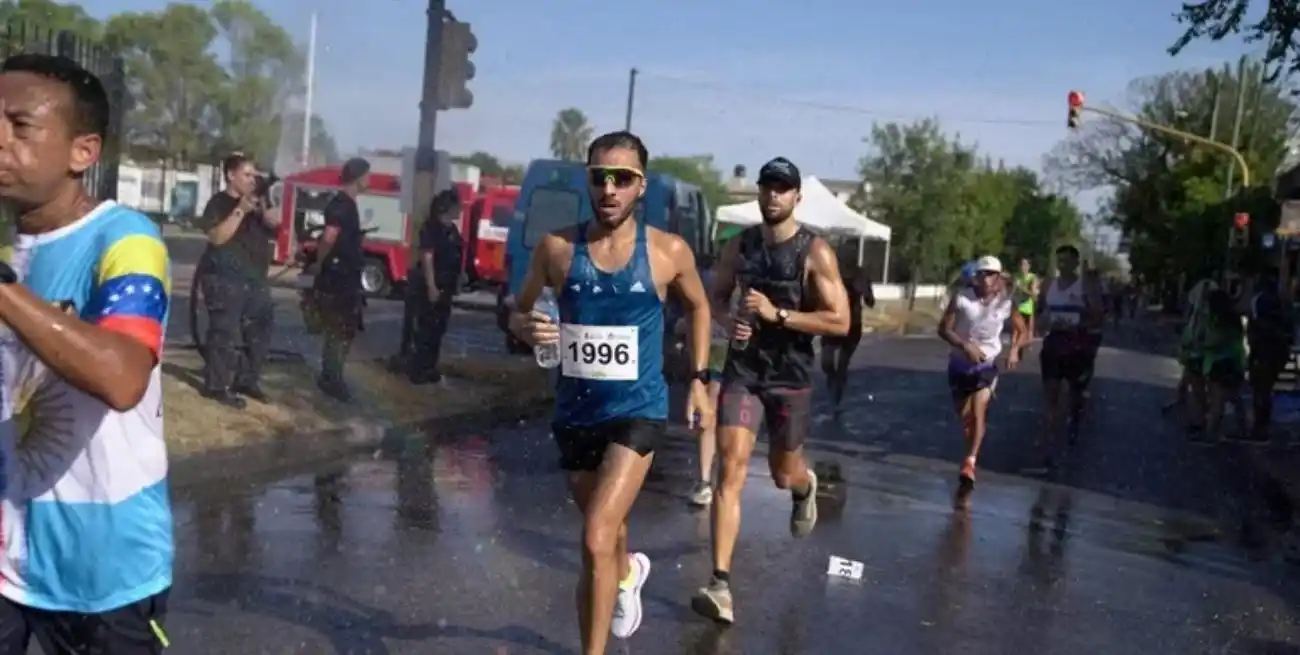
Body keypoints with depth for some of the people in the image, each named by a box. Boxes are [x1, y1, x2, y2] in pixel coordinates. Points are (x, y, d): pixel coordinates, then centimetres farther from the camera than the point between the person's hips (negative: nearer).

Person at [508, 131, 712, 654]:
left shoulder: (669, 252, -8)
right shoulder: (556, 248, -7)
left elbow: (698, 306, 11)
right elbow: (518, 312, 6)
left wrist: (700, 379, 9)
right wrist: (525, 327, -17)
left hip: (638, 410, -3)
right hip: (574, 411, 3)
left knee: (596, 541, -18)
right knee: (603, 526, 25)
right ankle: (628, 573, 61)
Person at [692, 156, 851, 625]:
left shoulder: (815, 252, -11)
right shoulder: (740, 245, 1)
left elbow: (840, 322, -15)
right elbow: (716, 298, 16)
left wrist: (777, 313, -24)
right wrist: (728, 322, -7)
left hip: (791, 379, -1)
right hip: (742, 373, 2)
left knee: (783, 475, 16)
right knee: (731, 472, -12)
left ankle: (806, 487, 57)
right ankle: (721, 585, -13)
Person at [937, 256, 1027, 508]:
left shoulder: (1006, 303, -8)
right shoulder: (962, 298, -12)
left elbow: (1023, 331, 5)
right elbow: (944, 329, -11)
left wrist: (1015, 349, -15)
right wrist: (966, 346, -26)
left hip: (987, 365, -1)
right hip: (960, 364, 1)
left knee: (978, 414, -19)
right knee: (964, 417, 13)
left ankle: (968, 465, -25)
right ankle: (971, 456, 38)